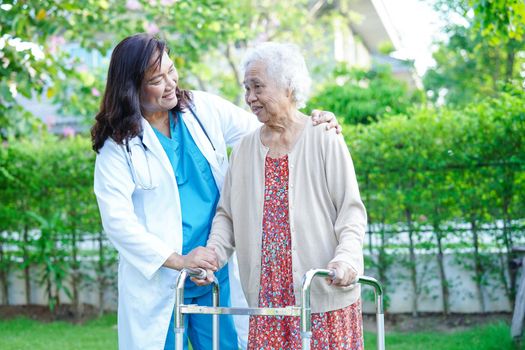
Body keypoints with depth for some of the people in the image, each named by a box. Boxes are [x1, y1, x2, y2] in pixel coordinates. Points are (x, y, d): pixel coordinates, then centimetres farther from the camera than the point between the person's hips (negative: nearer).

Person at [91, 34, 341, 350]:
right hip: (158, 281, -3)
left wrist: (313, 125, -10)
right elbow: (117, 220, -14)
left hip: (218, 269, 3)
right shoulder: (118, 144, -9)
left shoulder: (203, 108, 2)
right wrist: (178, 261, -19)